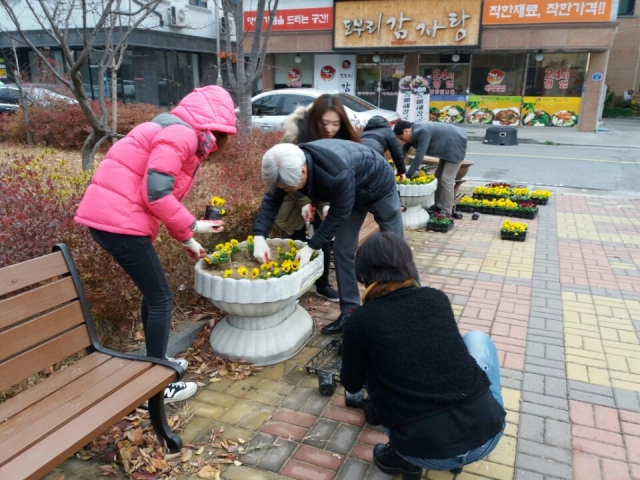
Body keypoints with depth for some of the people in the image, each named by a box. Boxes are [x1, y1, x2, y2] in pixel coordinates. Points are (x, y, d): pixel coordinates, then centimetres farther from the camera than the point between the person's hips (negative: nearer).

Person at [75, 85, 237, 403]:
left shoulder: (181, 137, 19)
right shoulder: (181, 134, -13)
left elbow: (163, 194, 22)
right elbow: (155, 193, -20)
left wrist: (186, 240, 22)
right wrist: (192, 227, -9)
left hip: (113, 218, 10)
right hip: (119, 221, -10)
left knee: (154, 294, 19)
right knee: (160, 299, -1)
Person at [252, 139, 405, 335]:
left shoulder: (338, 175, -46)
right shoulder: (291, 166, -24)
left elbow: (338, 215, -33)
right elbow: (271, 200, -14)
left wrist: (311, 247, -32)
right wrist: (259, 236, -26)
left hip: (379, 188, -6)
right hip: (351, 193, 6)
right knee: (342, 249, 1)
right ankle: (350, 311, 11)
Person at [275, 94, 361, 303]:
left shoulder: (340, 138, -13)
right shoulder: (296, 132, -26)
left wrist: (327, 203, -22)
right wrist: (304, 202, -26)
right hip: (292, 193, -4)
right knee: (299, 243, -7)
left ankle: (323, 285, 17)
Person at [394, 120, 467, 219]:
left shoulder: (422, 132, -31)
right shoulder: (414, 132, -1)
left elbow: (419, 155, -33)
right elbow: (404, 150, 5)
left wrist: (408, 175, -29)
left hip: (455, 146, -10)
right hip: (447, 149, 10)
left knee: (446, 179, -11)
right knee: (439, 176, 15)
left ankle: (446, 213, -6)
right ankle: (439, 206, 24)